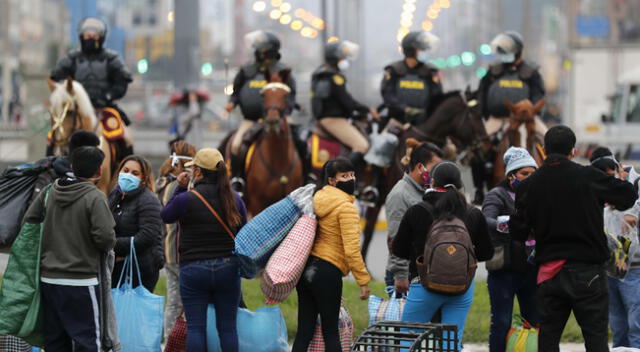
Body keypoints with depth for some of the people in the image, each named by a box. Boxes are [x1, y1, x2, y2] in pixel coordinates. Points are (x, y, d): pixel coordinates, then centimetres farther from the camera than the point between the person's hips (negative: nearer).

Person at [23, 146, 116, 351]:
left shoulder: (48, 192, 7)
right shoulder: (95, 198, -12)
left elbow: (28, 221, 12)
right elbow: (105, 236, -19)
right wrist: (108, 246, 3)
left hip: (48, 278, 6)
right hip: (81, 280, -6)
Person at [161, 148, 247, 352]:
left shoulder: (185, 199, -11)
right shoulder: (234, 199, 0)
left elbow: (165, 216, 8)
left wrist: (180, 188, 12)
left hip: (193, 269, -3)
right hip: (228, 269, 3)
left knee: (195, 327, 2)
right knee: (227, 326, 7)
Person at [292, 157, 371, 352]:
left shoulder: (318, 200, 12)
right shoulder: (346, 208, -12)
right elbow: (351, 249, -17)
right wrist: (363, 280, -13)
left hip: (306, 268, 7)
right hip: (328, 272, -7)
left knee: (304, 330, 7)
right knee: (330, 332, 0)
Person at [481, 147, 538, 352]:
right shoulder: (497, 196, -3)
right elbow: (487, 221, -22)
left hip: (531, 271, 5)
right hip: (504, 271, -5)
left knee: (535, 323, 6)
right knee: (501, 323, -2)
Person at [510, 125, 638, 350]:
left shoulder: (530, 185, 0)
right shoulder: (589, 177, -7)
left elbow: (518, 232, 1)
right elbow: (627, 196, 3)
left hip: (548, 271, 3)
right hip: (587, 271, -3)